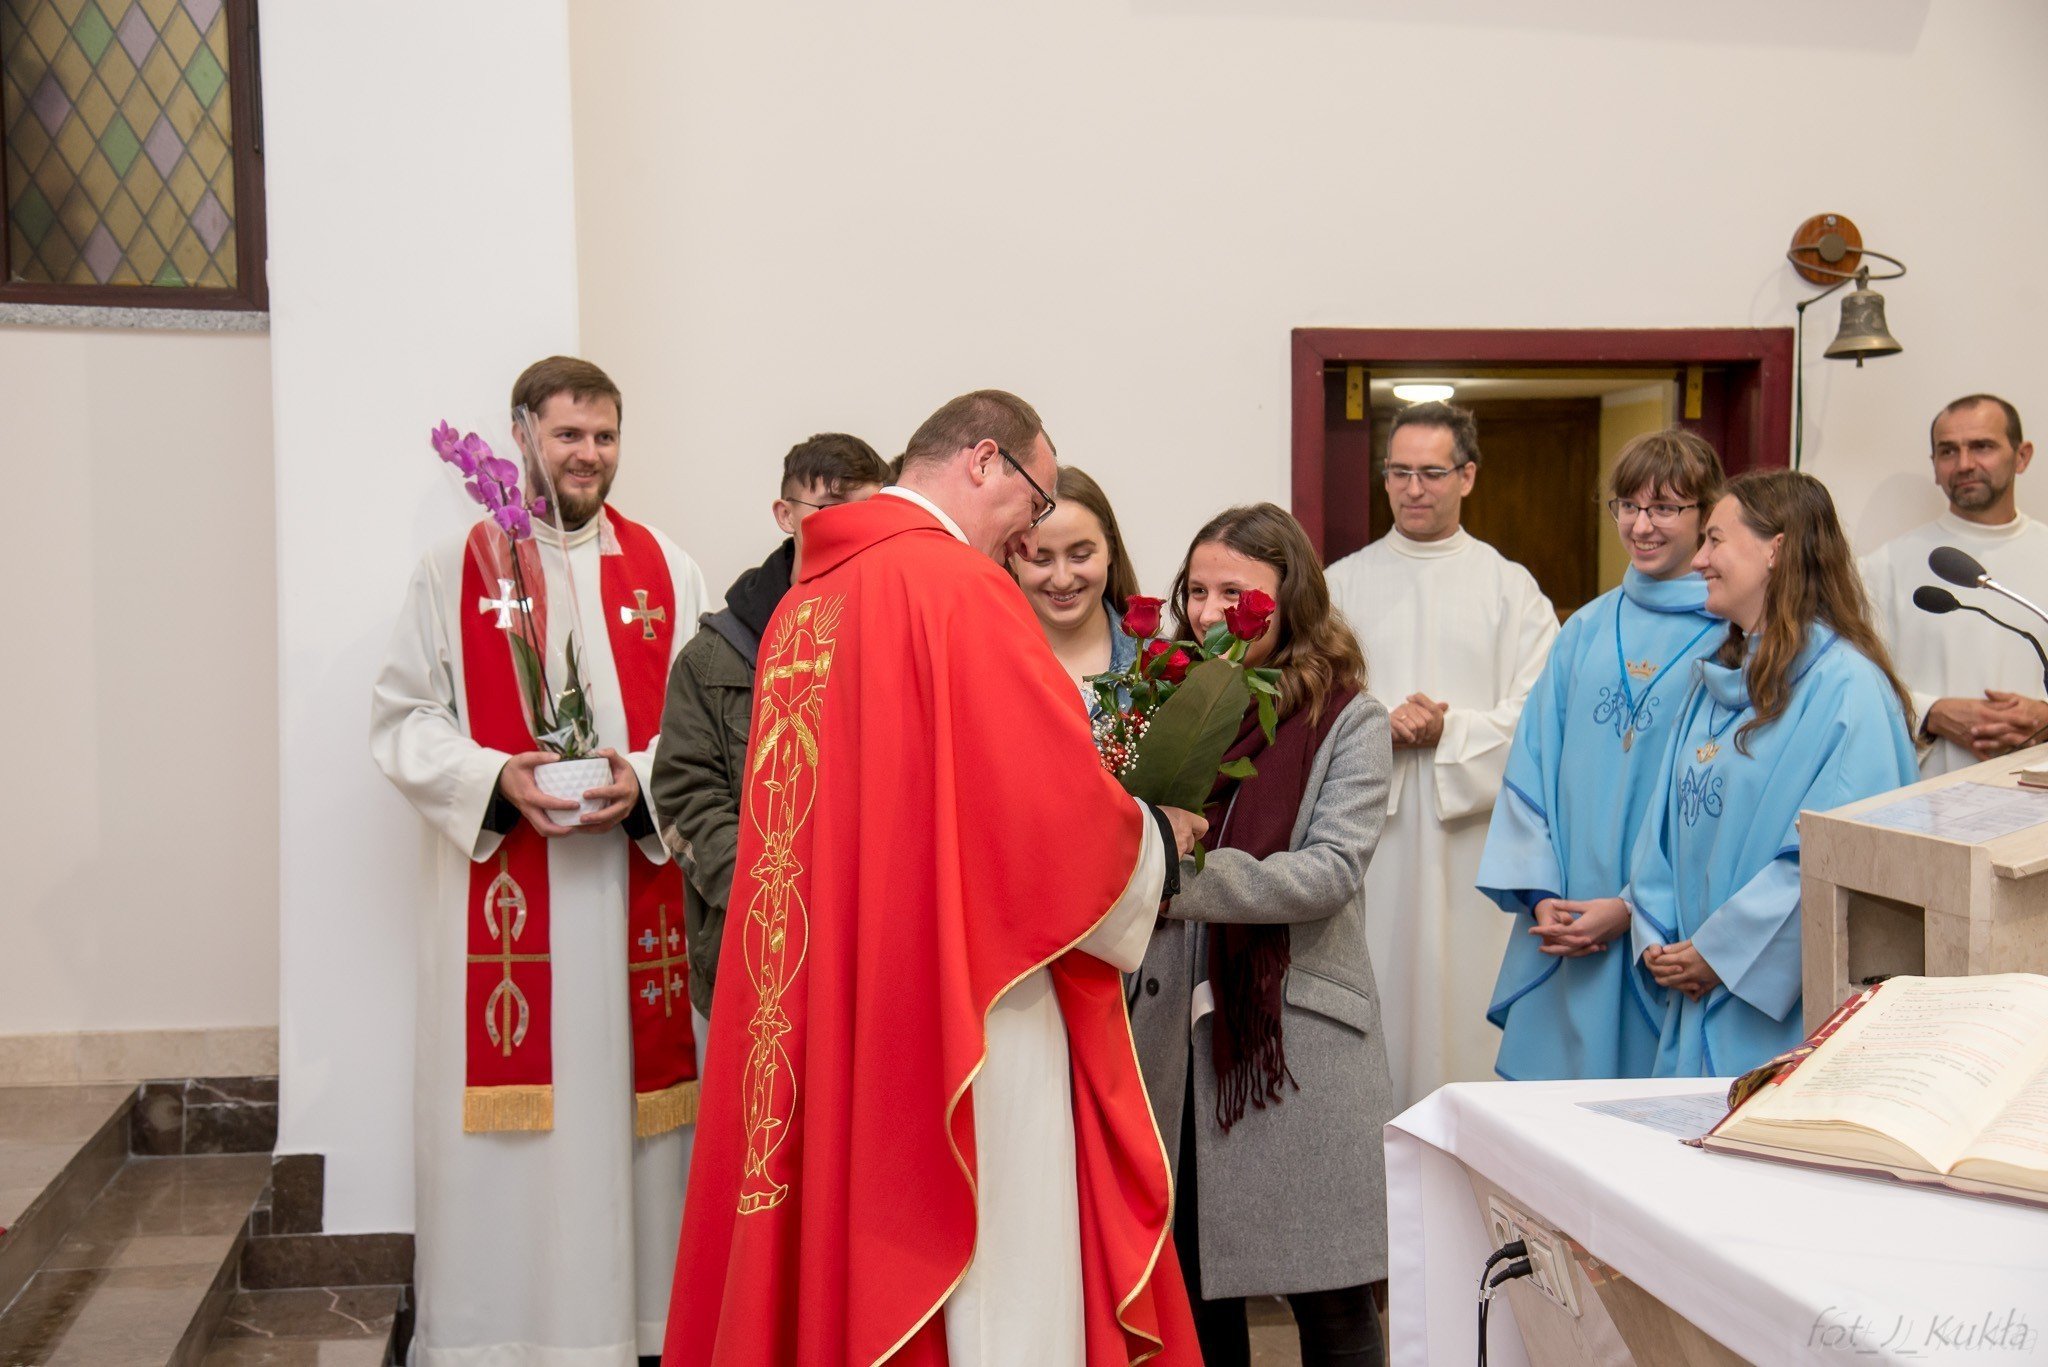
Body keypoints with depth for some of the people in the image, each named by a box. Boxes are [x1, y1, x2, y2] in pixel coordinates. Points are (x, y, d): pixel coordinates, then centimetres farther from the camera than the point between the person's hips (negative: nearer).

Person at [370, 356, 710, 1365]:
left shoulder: (667, 571, 9)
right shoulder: (456, 570, 7)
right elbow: (401, 719, 3)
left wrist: (644, 782, -14)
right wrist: (497, 780, -13)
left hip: (637, 890, 1)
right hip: (499, 892, -1)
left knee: (629, 1108, 5)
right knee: (501, 1122, 0)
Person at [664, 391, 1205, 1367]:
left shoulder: (806, 598, 13)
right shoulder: (957, 585, -13)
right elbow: (1059, 803, -15)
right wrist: (1157, 843, 5)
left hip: (823, 1003, 8)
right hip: (961, 1006, -8)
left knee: (840, 1266, 14)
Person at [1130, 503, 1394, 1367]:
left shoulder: (1346, 718, -3)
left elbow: (1334, 869, -13)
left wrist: (1188, 880, -23)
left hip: (1297, 1029, -4)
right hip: (1176, 1025, 4)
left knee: (1329, 1297, 3)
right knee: (1193, 1286, 12)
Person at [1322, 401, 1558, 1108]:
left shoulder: (1510, 587, 8)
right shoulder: (1345, 583, 11)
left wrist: (1451, 729, -14)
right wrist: (1378, 724, -14)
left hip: (1472, 830, -1)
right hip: (1369, 828, 1)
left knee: (1464, 990, -1)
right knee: (1375, 987, 1)